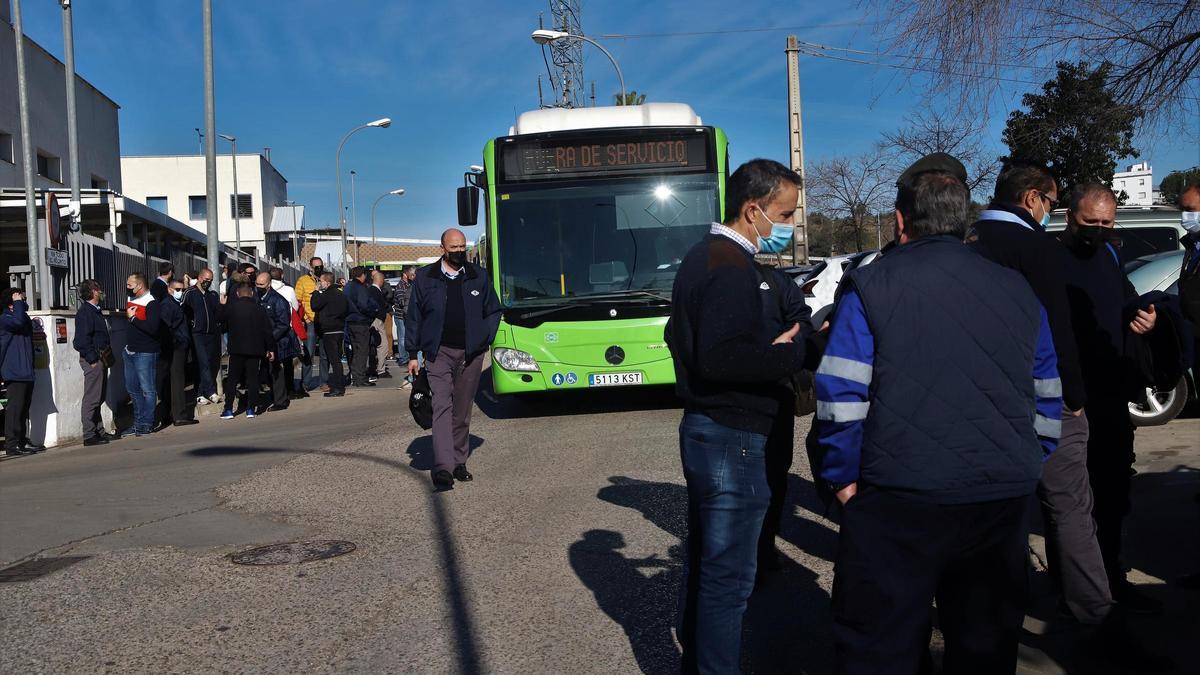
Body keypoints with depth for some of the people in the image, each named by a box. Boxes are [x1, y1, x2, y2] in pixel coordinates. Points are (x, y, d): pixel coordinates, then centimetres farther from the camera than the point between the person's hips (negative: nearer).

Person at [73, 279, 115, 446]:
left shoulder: (96, 311, 18)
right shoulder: (85, 312, -13)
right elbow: (82, 339, -19)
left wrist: (106, 357, 18)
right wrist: (92, 359, -19)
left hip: (101, 359, 10)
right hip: (92, 361, -10)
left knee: (98, 398, 15)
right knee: (91, 399, -7)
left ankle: (99, 431, 22)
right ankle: (89, 436, -3)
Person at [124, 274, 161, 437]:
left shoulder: (152, 303, -15)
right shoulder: (131, 299, 10)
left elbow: (153, 328, -24)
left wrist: (133, 318, -16)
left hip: (145, 353, -9)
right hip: (130, 350, 9)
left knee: (147, 389, -3)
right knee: (132, 388, 14)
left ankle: (146, 423, 1)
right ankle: (138, 422, 23)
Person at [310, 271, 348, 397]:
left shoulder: (327, 294, -14)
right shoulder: (340, 294, 13)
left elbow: (314, 306, -12)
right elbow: (345, 311, 20)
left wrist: (316, 292, -2)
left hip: (329, 331, -9)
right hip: (340, 329, 9)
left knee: (333, 360, -6)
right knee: (337, 359, 13)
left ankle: (337, 388, -6)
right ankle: (340, 386, 16)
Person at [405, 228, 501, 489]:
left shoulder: (478, 276, 9)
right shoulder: (425, 277, 4)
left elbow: (493, 311, 18)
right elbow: (414, 317, 8)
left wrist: (485, 339, 4)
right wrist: (413, 354, 5)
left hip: (471, 354, 3)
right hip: (439, 352, -2)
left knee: (463, 410, 10)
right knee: (442, 406, -14)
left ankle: (459, 462, 21)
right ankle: (442, 467, -21)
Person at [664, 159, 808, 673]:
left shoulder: (701, 258, 13)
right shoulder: (733, 269, -19)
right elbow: (722, 359, -30)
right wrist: (793, 354, -19)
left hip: (703, 428, 11)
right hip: (733, 440, -11)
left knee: (703, 558, 21)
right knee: (729, 575, -1)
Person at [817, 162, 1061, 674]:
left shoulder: (870, 286, -3)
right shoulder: (1018, 292, 11)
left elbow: (840, 396, -10)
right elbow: (1048, 400, 15)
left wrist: (843, 479, 0)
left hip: (900, 499, -5)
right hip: (1003, 505, 5)